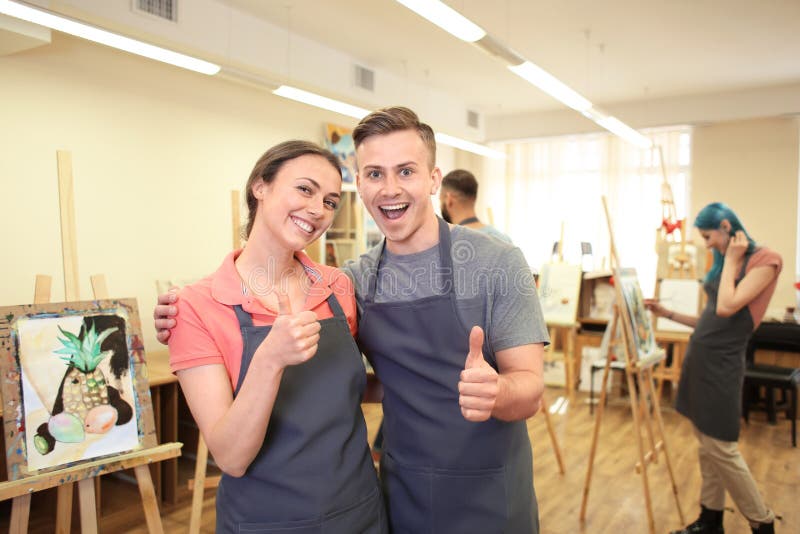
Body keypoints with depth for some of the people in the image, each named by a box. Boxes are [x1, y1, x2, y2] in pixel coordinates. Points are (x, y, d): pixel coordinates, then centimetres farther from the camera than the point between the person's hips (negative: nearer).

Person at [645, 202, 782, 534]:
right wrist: (667, 313, 15)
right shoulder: (724, 264, 15)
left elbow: (726, 308, -21)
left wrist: (731, 262, -10)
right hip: (699, 359, 8)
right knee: (706, 446, 14)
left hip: (721, 364, -8)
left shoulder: (765, 260, -10)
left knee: (721, 449, -1)